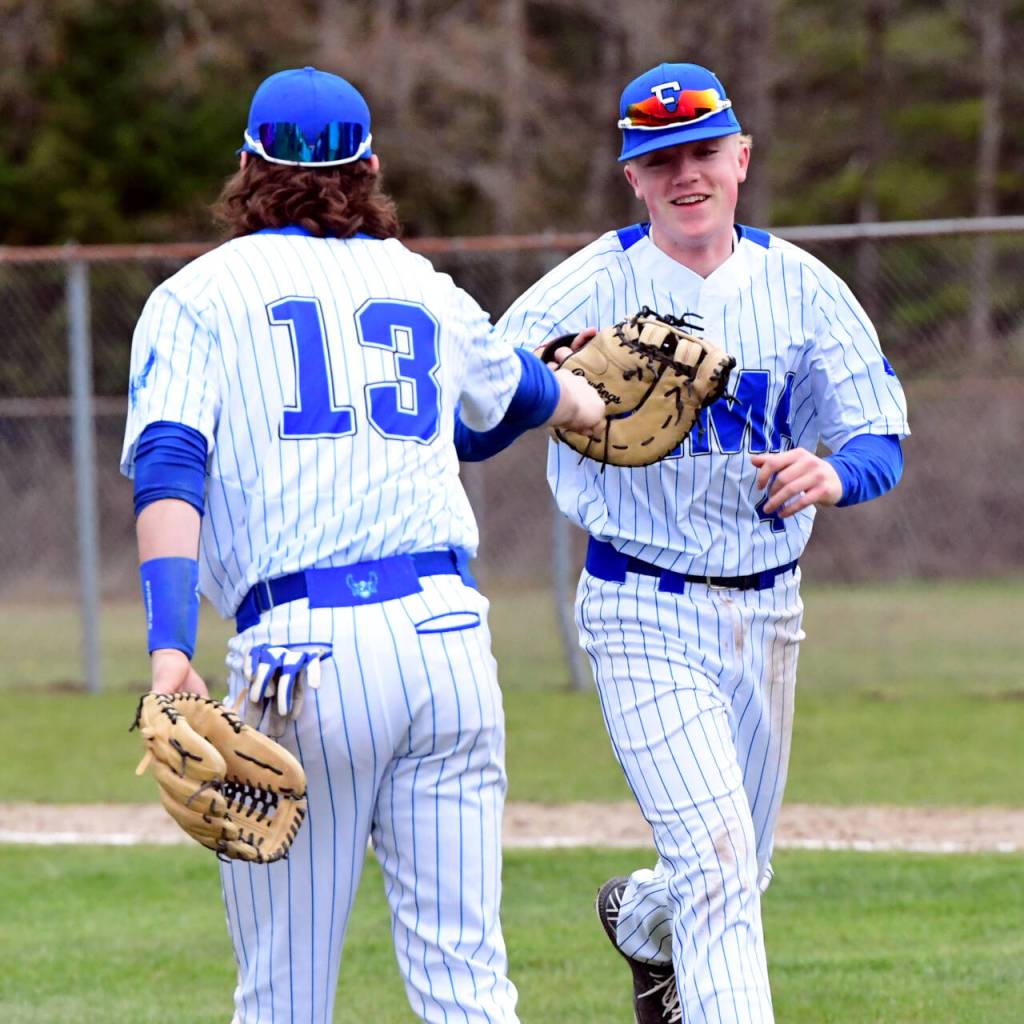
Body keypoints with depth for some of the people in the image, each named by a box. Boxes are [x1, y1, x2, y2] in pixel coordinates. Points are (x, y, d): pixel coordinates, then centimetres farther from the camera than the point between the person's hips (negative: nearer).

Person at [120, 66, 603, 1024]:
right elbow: (517, 388, 42)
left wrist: (169, 649, -21)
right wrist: (580, 397, 67)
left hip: (299, 651, -3)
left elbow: (169, 467, -9)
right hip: (448, 633, 3)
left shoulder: (196, 296, 8)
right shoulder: (422, 289, 20)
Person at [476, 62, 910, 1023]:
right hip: (643, 614, -4)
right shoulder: (589, 288, -7)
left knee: (739, 876, 19)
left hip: (765, 613, 4)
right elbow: (467, 428, -9)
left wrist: (831, 474, -24)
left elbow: (880, 439, 0)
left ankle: (639, 919, 52)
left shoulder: (800, 286, 2)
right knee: (717, 867, -19)